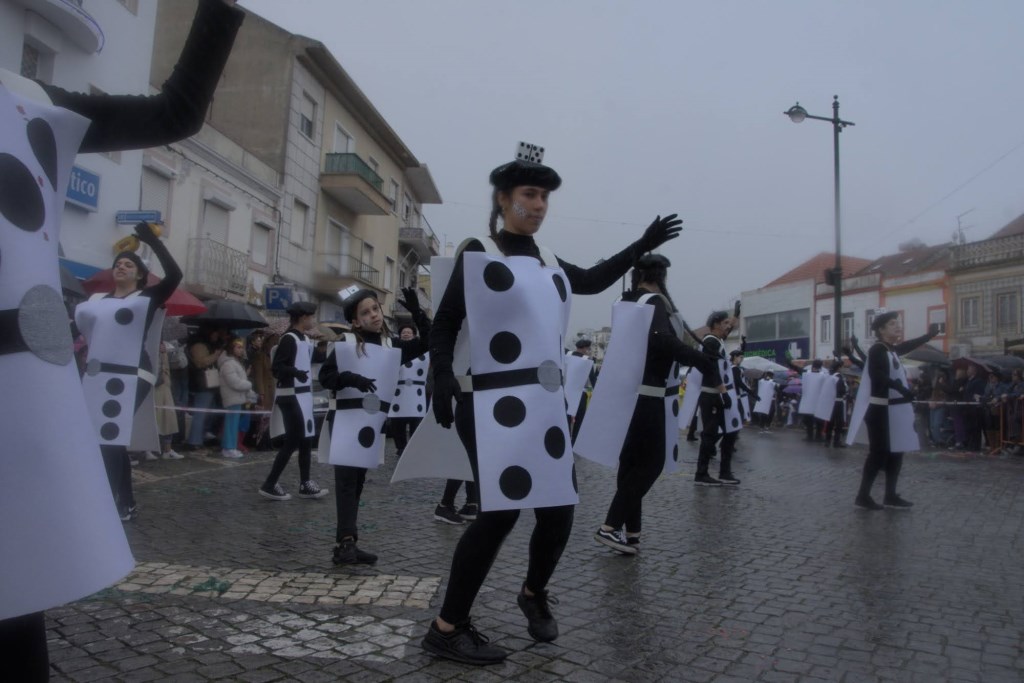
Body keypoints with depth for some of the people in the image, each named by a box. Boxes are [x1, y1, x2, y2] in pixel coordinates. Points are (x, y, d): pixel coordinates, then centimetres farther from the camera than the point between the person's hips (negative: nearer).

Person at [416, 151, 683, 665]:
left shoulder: (549, 264, 15)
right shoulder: (478, 254, -1)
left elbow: (595, 281, 31)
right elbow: (445, 322, -5)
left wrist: (643, 246, 26)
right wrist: (442, 377, -20)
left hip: (545, 404, 7)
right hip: (494, 405, -6)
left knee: (559, 509, 7)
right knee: (501, 510, -13)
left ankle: (533, 595, 35)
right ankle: (446, 628, 3)